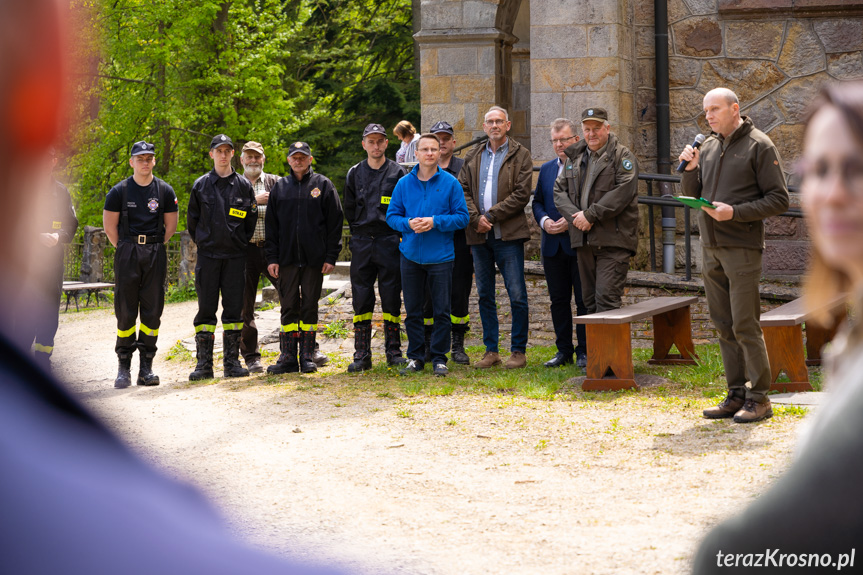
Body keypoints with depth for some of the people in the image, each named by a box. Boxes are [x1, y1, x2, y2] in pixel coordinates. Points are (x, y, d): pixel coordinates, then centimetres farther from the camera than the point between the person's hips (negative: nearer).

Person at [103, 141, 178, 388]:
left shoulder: (165, 191, 6)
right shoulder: (119, 191, 2)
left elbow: (171, 226, 12)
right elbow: (109, 226, 6)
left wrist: (154, 247, 8)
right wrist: (125, 249, 4)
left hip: (155, 254, 1)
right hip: (126, 255, -1)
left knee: (152, 310, 1)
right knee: (125, 310, -3)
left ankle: (146, 367, 7)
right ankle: (124, 367, 4)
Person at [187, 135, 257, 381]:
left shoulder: (243, 185, 6)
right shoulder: (201, 185, 5)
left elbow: (252, 218, 12)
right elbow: (192, 219, 12)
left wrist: (242, 242, 10)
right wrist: (201, 241, 10)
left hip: (235, 256, 1)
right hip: (208, 254, -1)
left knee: (234, 308, 2)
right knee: (206, 308, -1)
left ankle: (232, 361, 8)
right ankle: (204, 363, 2)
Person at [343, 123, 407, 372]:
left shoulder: (397, 172, 4)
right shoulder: (355, 174, 11)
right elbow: (349, 209, 15)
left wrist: (397, 232, -3)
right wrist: (359, 231, 6)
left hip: (390, 241, -2)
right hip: (361, 243, 2)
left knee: (391, 298, 0)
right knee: (362, 299, 1)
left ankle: (393, 351, 8)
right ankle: (362, 355, 4)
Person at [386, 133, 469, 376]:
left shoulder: (450, 183, -1)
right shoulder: (404, 184, 6)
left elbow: (462, 217, -3)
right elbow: (392, 216, 8)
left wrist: (435, 222, -16)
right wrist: (408, 224, -13)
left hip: (441, 256, -2)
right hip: (411, 255, 2)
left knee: (442, 311, -1)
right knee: (412, 310, 7)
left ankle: (439, 358, 8)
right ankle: (415, 357, 16)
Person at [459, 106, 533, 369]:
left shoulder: (520, 155, 1)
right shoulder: (473, 156, 15)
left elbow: (522, 194, -7)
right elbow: (463, 189, 10)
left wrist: (490, 215, -11)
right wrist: (475, 217, -8)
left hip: (508, 234, -4)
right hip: (479, 235, 4)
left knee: (517, 295, -5)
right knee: (485, 295, 8)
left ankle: (518, 350, 3)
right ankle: (491, 350, 15)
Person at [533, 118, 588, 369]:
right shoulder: (547, 169, 15)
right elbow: (537, 202, 18)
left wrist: (571, 221, -17)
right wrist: (544, 221, -2)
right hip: (553, 246, 6)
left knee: (584, 300, -1)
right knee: (558, 299, 9)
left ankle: (584, 351, 6)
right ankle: (564, 350, 17)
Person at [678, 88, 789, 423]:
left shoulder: (759, 146, -4)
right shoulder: (708, 147, 14)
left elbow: (779, 200, -8)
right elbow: (692, 196, 20)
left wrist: (735, 212, -17)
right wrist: (691, 169, 1)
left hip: (742, 247, -6)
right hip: (710, 248, 7)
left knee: (745, 326, -7)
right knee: (724, 326, 7)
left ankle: (759, 398, -2)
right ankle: (737, 394, 13)